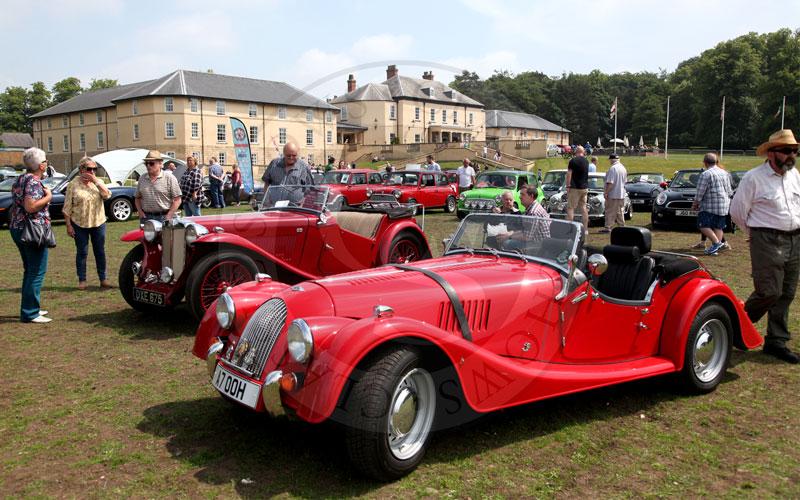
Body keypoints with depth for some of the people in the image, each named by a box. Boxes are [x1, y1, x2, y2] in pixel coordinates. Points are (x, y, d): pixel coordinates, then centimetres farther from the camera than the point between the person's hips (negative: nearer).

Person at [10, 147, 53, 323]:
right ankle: (30, 314, -5)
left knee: (29, 271, 18)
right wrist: (48, 197, -14)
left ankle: (29, 308, 25)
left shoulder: (20, 180, 14)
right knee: (37, 272, -6)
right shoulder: (33, 181, -15)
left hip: (16, 228, 10)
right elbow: (30, 207, -26)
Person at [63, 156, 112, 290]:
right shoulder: (73, 185, -4)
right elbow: (67, 207, -4)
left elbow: (107, 195, -13)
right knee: (82, 253, 4)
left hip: (98, 223, 2)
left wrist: (96, 181, -18)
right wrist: (68, 225, -8)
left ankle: (103, 279, 15)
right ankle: (82, 280, 13)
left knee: (100, 252, 8)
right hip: (79, 225, -2)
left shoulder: (99, 182, 5)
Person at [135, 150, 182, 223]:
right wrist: (140, 212, 4)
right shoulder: (142, 179, 14)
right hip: (146, 218, 4)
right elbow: (137, 198, 21)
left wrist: (168, 216, -11)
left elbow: (177, 200, -4)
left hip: (164, 217, -4)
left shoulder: (169, 178, 0)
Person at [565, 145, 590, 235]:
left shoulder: (573, 161, -9)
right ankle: (585, 229, 10)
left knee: (570, 208, -4)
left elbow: (569, 174, -13)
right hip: (585, 188, 6)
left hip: (575, 188, -6)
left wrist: (568, 186, -10)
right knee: (583, 208, 10)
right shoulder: (586, 161, 10)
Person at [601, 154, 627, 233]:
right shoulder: (623, 168, 11)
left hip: (613, 194, -8)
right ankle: (622, 226, 16)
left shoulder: (613, 168, -17)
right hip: (621, 194, 8)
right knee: (620, 212, 13)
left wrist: (606, 192, -17)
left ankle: (608, 227, -2)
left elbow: (610, 183, -21)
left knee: (610, 212, -3)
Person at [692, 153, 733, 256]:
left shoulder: (706, 174, -12)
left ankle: (716, 242, -19)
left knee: (703, 225, -6)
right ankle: (716, 248, 9)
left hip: (710, 206, -8)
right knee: (718, 227, 10)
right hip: (724, 207, 8)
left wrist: (695, 204, 1)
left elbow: (700, 192, -12)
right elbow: (729, 192, 19)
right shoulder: (724, 173, 14)